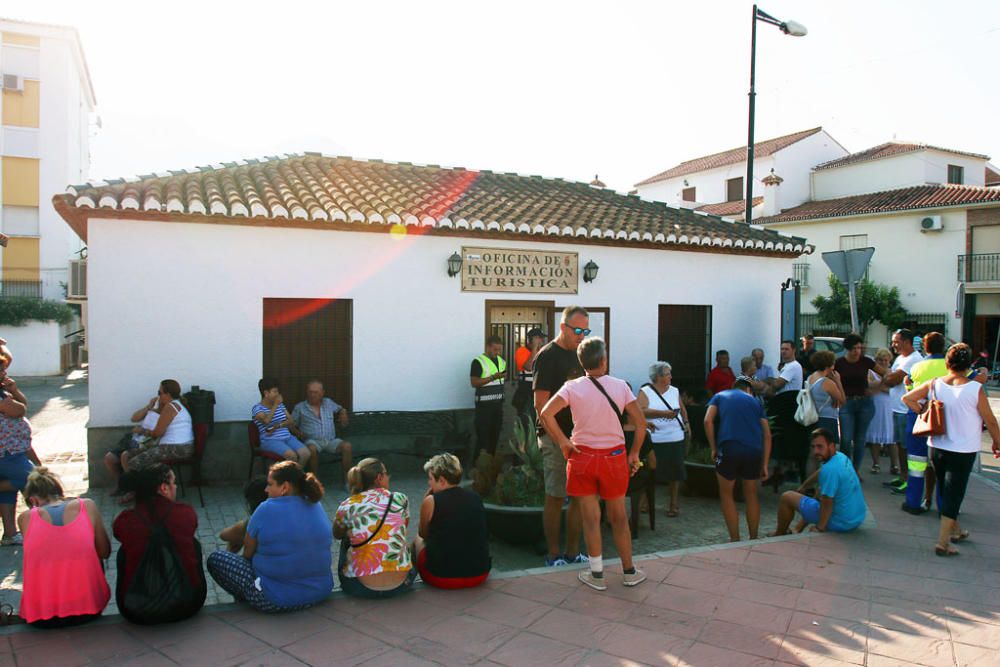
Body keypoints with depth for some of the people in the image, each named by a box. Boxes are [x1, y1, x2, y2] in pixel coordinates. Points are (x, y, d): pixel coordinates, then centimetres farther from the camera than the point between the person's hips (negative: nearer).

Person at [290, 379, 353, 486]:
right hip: (312, 440, -3)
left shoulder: (328, 403, 18)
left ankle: (347, 480, -20)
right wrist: (298, 432, -9)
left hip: (331, 440, 3)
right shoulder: (299, 407, 9)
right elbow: (290, 425, 10)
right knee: (312, 448, -39)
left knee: (347, 446, -27)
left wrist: (343, 413, 13)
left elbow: (341, 409, 35)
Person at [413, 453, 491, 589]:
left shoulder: (431, 501, -10)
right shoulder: (476, 498, 2)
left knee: (418, 540, 24)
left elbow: (423, 534, 8)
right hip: (479, 575, 3)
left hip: (441, 577, -3)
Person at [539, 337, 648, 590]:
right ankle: (629, 571, 27)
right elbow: (640, 422, -5)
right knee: (618, 517, 15)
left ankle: (597, 574, 17)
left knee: (591, 518, 9)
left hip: (583, 456, -1)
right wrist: (634, 453, 6)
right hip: (614, 457, 1)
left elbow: (545, 413, -19)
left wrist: (562, 441, -9)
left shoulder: (573, 387, -8)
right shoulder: (620, 386, -5)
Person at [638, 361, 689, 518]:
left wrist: (686, 422, 13)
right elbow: (640, 411, -17)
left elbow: (682, 408, 26)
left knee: (675, 470, 5)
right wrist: (663, 413, -20)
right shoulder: (645, 392, -4)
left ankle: (674, 503, 19)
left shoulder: (674, 391, 11)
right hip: (654, 440, -4)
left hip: (676, 438, 4)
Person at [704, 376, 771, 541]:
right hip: (754, 450, 2)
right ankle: (753, 538, 29)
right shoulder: (755, 401, 25)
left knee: (726, 494, 16)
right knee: (751, 494, 22)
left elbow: (708, 421, 2)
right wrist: (764, 464, 16)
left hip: (729, 448, -2)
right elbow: (767, 434, 16)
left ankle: (735, 540, 16)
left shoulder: (720, 396, 20)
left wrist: (713, 448, 9)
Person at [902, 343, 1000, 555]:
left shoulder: (934, 384, -6)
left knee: (947, 492, 20)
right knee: (953, 494, 2)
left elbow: (907, 398, -1)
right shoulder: (976, 389, -15)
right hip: (963, 451, -4)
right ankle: (942, 542, 0)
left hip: (937, 448, 4)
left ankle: (955, 530, 38)